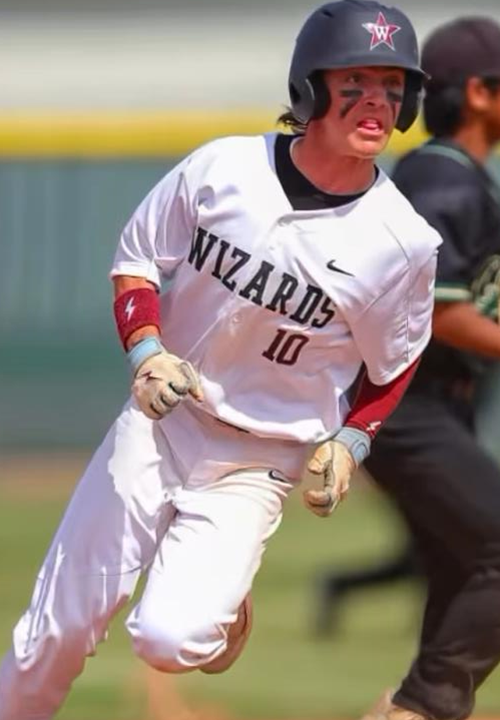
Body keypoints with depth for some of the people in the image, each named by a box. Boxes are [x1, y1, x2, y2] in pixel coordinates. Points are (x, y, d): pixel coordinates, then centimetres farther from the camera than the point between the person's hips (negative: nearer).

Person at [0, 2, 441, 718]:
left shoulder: (404, 243, -15)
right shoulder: (222, 168, -13)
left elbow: (392, 363, 5)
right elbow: (137, 259, 2)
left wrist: (350, 441, -6)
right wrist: (146, 352, -13)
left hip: (258, 463, -2)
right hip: (160, 420, 2)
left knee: (170, 638, -19)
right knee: (61, 624, 5)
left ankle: (222, 605, 15)